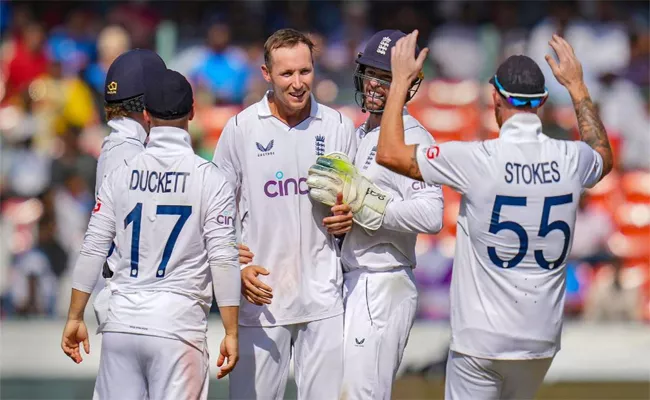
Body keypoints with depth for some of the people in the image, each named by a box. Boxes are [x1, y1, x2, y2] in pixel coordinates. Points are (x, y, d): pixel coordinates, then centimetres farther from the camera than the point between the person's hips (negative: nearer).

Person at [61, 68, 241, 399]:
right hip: (177, 323, -3)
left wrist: (75, 318, 13)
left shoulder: (121, 174, 5)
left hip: (121, 323, 3)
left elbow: (93, 251, 6)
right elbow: (223, 260, -7)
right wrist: (231, 333, -2)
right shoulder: (210, 179, -4)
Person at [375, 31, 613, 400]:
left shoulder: (477, 160, -15)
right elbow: (604, 157, 27)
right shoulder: (571, 160, -1)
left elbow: (390, 153, -7)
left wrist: (402, 79, 2)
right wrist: (577, 86, 33)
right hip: (542, 340, 5)